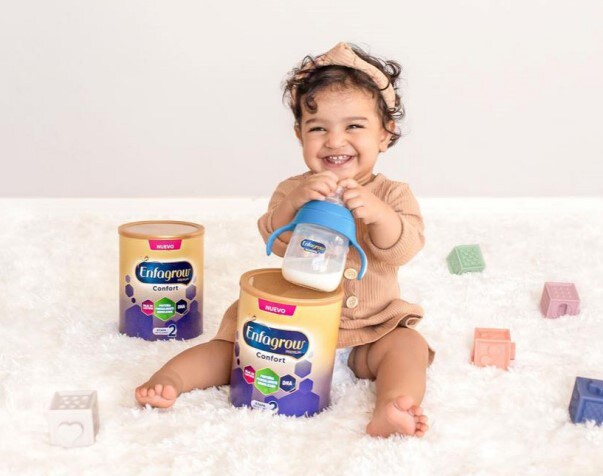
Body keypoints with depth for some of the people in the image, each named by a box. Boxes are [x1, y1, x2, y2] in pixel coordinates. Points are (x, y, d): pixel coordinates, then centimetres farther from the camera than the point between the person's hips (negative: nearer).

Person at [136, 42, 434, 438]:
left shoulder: (393, 195, -1)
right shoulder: (294, 190, 0)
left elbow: (402, 250, -17)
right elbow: (276, 242, -15)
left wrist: (378, 213, -37)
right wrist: (295, 201, -35)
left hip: (371, 328, 0)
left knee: (408, 347, -26)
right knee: (239, 341, -17)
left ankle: (391, 410, -45)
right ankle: (171, 379, -20)